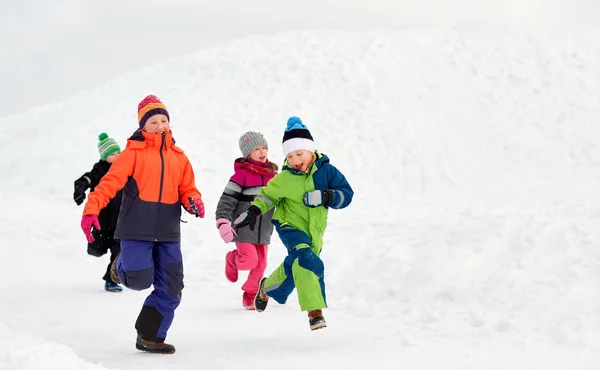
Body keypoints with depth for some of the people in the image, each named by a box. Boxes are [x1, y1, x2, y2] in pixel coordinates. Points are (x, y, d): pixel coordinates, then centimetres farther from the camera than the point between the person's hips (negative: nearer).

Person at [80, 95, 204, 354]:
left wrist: (194, 202, -9)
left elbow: (187, 189, 15)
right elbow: (110, 181, -11)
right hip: (137, 229, -5)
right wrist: (91, 210, -23)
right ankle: (122, 266, 23)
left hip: (168, 232, 5)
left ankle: (150, 337, 17)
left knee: (170, 289, 2)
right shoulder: (134, 152, -1)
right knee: (140, 280, -13)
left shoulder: (178, 157, 14)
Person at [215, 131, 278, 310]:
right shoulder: (242, 174, -11)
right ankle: (232, 259, 21)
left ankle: (250, 295, 24)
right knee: (250, 260, -13)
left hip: (264, 230, 5)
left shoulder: (273, 174, 6)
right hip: (244, 228, -5)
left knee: (260, 264, 6)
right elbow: (227, 199, -14)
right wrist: (223, 222, -22)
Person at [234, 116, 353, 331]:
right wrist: (253, 211, -8)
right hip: (290, 226, -3)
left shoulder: (326, 170, -10)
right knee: (308, 262, -29)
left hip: (313, 232, 3)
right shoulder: (285, 178, -9)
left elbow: (346, 194, -9)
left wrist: (325, 197, -26)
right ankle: (315, 311, -29)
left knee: (294, 268, 19)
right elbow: (268, 194, 6)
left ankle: (268, 287, 51)